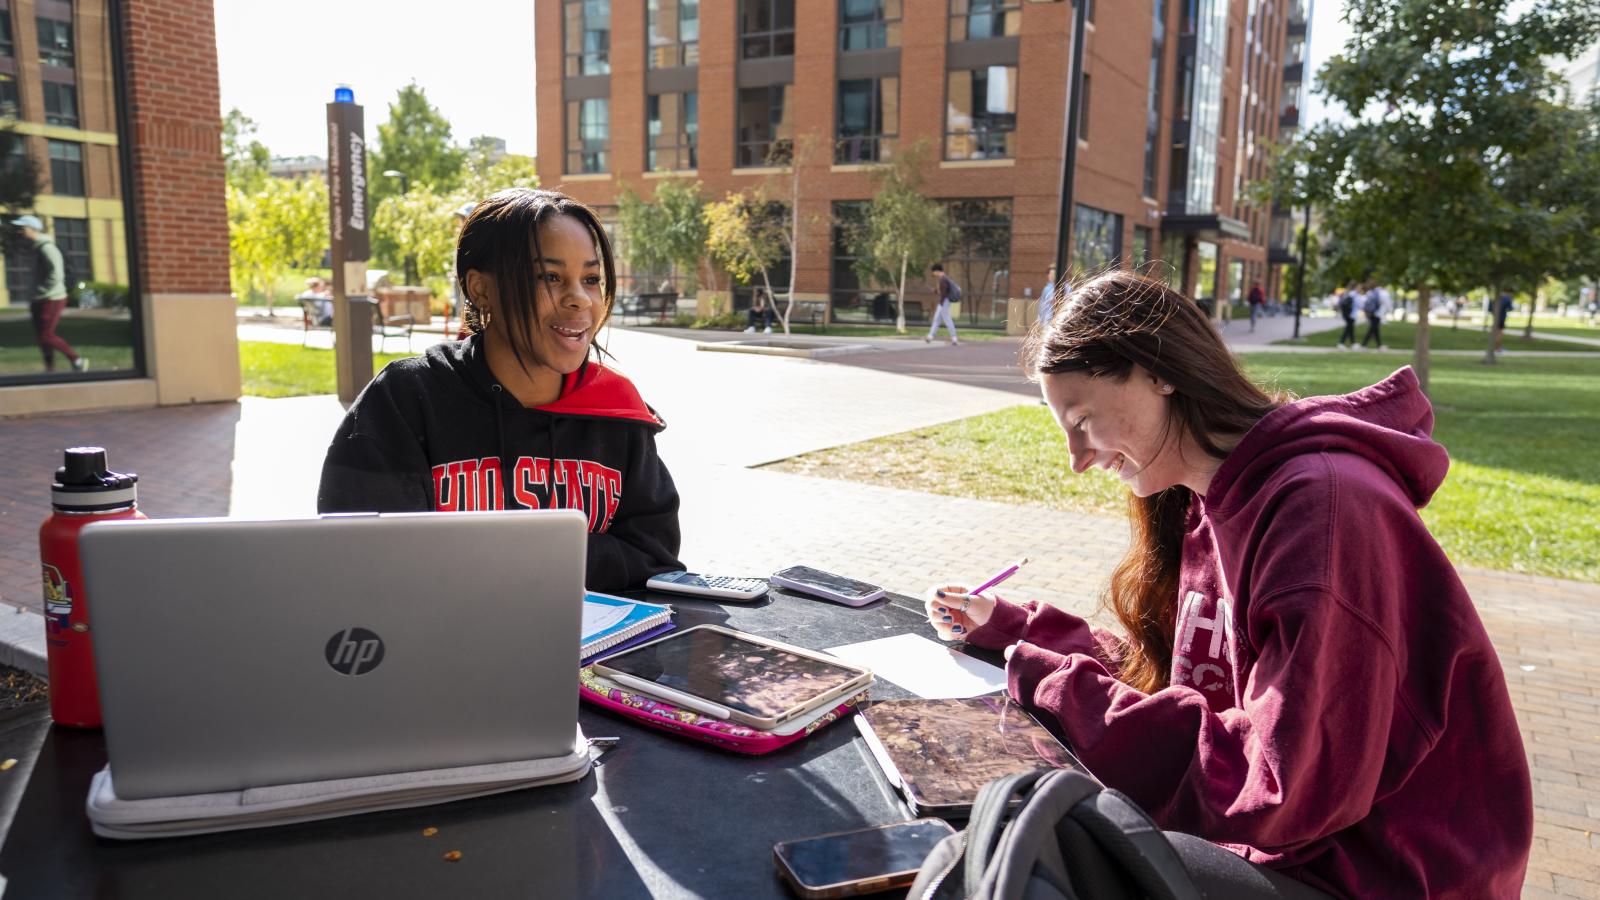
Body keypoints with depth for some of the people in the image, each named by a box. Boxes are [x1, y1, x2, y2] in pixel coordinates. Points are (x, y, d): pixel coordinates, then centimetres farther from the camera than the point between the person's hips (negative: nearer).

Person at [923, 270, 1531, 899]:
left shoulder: (1322, 505, -25)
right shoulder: (1211, 503, 5)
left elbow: (1279, 793, -26)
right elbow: (1163, 675, 11)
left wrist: (1060, 691, -20)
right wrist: (1005, 624, 7)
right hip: (1284, 836, 8)